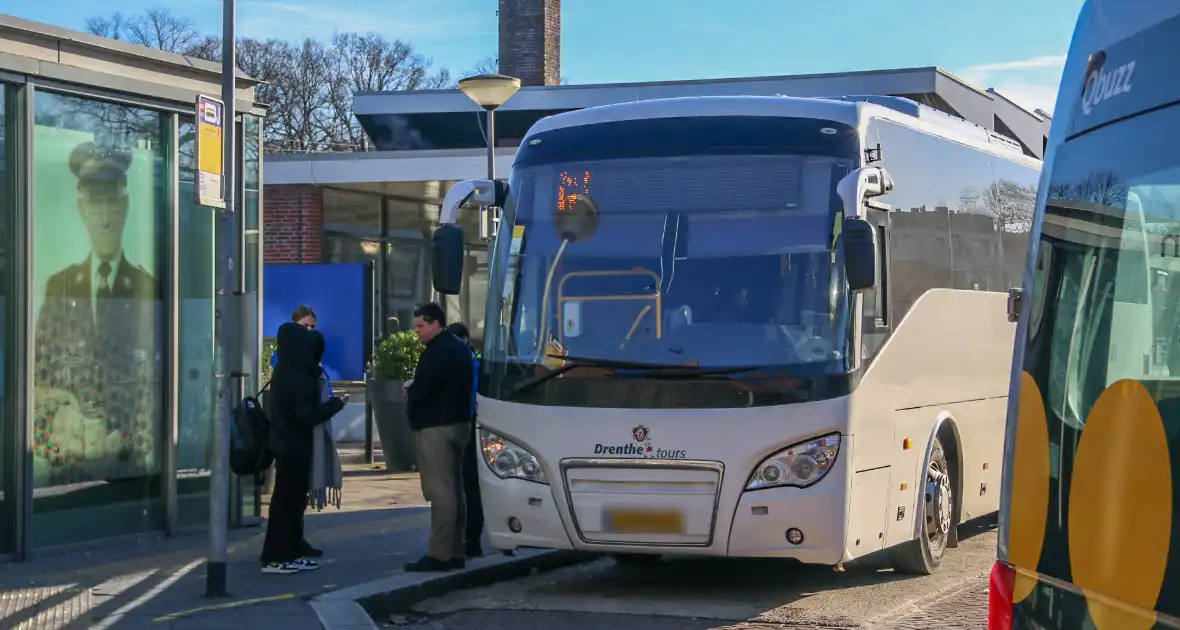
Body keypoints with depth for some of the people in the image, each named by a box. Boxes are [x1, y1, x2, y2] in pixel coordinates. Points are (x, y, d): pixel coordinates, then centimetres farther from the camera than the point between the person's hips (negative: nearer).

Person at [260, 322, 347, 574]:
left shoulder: (285, 373, 8)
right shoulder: (300, 380, -22)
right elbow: (308, 415, -23)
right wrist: (335, 404, -10)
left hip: (286, 444, 9)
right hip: (295, 447, -9)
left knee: (292, 499, 14)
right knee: (287, 500, -3)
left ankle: (291, 553, 19)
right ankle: (275, 558, 1)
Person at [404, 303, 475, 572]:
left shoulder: (434, 353, -17)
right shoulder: (460, 348, 15)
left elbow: (418, 394, -21)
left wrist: (409, 389, 2)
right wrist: (416, 389, 15)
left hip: (435, 428, -10)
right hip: (459, 423, 10)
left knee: (440, 491, -10)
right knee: (455, 489, 12)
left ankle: (439, 554, -11)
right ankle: (455, 552, 16)